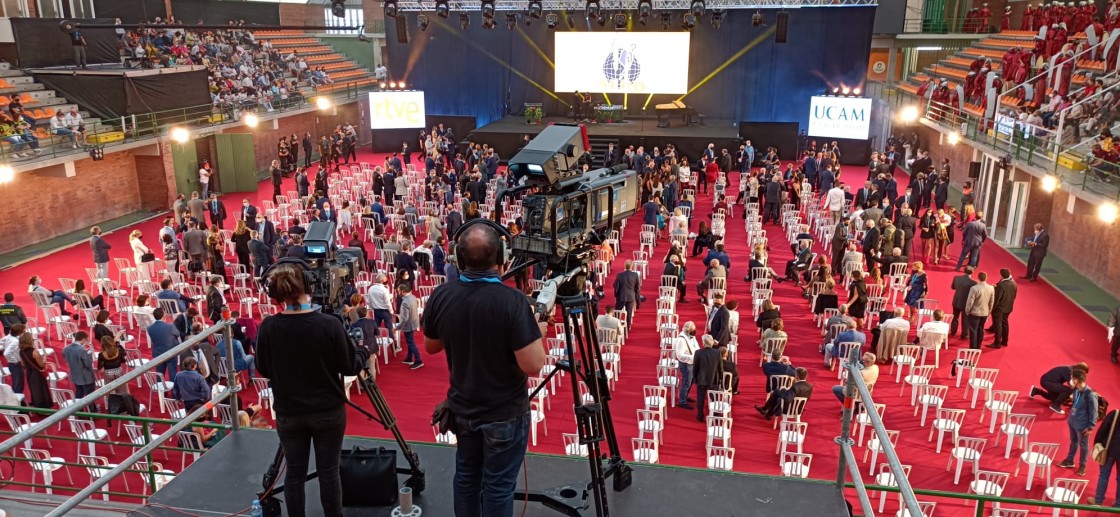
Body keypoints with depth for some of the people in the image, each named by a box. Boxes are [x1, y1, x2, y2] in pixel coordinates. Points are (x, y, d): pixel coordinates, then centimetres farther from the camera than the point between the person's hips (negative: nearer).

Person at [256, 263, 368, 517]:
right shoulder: (329, 324, -20)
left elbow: (264, 370, 1)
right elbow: (350, 366, -9)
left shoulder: (267, 328, -13)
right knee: (328, 472, 10)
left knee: (294, 473, 15)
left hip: (288, 413, 2)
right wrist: (365, 352, 11)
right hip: (328, 412, -2)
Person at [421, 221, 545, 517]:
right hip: (505, 414, -5)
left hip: (462, 408, 5)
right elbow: (533, 366, -24)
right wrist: (533, 332, -7)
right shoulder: (511, 300, -26)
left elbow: (430, 347, 6)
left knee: (466, 476, 22)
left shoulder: (440, 296, -10)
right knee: (498, 486, 10)